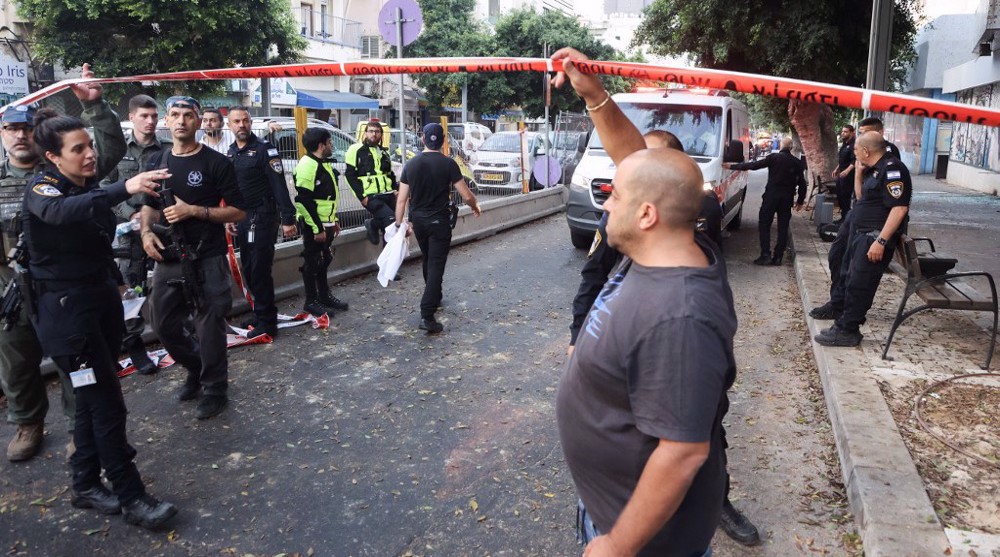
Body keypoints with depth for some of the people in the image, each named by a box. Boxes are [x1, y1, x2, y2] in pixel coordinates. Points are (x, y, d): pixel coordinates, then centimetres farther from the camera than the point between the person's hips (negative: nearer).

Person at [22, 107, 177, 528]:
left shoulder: (91, 187, 7)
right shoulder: (41, 189, -14)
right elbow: (62, 211, -39)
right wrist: (126, 188, -53)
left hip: (102, 300, 8)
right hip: (65, 309, -7)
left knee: (93, 399, 15)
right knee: (107, 404, -7)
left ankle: (86, 486, 29)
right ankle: (131, 498, 4)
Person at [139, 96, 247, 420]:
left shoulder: (216, 162, -5)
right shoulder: (158, 162, 11)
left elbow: (238, 211, -7)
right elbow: (149, 205, 22)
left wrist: (194, 211, -17)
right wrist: (146, 232, 2)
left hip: (206, 260, -5)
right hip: (167, 259, 6)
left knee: (209, 329, 0)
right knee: (165, 326, 11)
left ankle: (215, 389, 18)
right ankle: (196, 369, 36)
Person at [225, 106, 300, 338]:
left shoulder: (263, 149, -10)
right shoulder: (231, 152, 12)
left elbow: (279, 186, -15)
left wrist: (288, 219, -20)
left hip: (262, 217, -8)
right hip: (242, 218, 8)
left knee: (260, 269, -7)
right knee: (248, 270, 12)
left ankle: (266, 322, 0)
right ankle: (261, 313, 25)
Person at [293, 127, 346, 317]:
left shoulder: (324, 163, 14)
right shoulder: (308, 165, -18)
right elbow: (304, 200, -22)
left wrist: (334, 220, 21)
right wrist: (317, 228, -21)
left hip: (325, 223, 9)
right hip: (313, 225, -9)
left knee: (324, 260, 17)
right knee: (313, 262, 0)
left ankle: (325, 296, 29)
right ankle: (311, 301, 11)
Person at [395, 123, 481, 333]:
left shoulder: (411, 164, 0)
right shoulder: (448, 164, -10)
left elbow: (402, 199, -1)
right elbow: (466, 195, -8)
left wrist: (399, 224, 7)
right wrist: (476, 207, 12)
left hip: (418, 221, 5)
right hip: (439, 221, -4)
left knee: (428, 261, 23)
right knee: (436, 265, -6)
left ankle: (434, 298, 41)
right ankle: (427, 315, -15)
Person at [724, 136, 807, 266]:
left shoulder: (774, 158, -4)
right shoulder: (797, 162, 7)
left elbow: (753, 165, -7)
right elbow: (802, 184, 8)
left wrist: (732, 166, -1)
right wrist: (800, 201, 20)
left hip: (771, 196, -3)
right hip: (787, 199, 4)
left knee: (764, 225, 2)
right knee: (783, 228, 8)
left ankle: (765, 255, -8)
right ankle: (778, 257, 8)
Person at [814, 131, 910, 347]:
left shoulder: (892, 169, -17)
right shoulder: (874, 169, 14)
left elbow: (899, 208, -24)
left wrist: (881, 241, -28)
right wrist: (858, 173, 9)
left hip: (875, 238, -11)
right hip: (861, 234, 11)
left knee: (858, 285, -7)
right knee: (849, 280, 15)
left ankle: (846, 331, -1)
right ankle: (846, 325, 24)